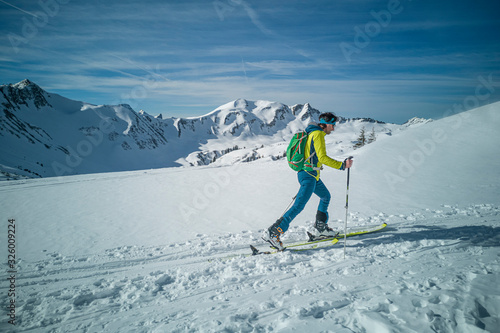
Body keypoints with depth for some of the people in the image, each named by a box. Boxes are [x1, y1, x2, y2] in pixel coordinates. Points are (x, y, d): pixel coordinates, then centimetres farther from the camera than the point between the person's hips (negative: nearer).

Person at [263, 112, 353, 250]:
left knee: (326, 196, 24)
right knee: (299, 206, -14)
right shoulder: (318, 134, -13)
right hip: (309, 175, -11)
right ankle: (272, 232, -18)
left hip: (311, 175, 11)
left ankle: (321, 227, 34)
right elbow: (322, 158, -21)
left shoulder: (313, 133, 18)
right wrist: (342, 165, -18)